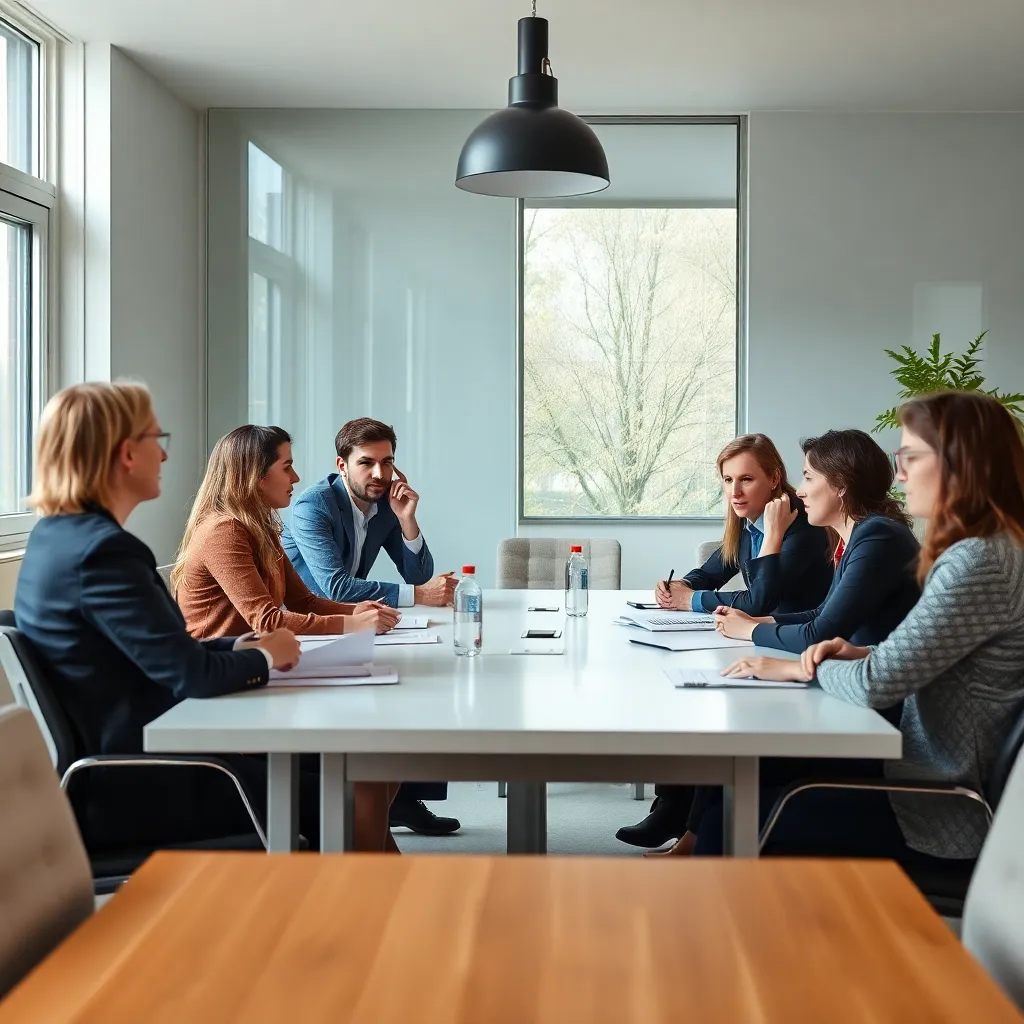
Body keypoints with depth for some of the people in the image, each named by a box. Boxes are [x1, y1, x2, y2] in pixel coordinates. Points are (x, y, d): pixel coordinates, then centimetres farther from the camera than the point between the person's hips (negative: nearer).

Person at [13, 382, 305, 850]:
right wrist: (263, 656, -4)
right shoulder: (103, 550, -22)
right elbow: (190, 673, -23)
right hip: (124, 788, -10)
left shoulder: (58, 535, 8)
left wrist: (241, 647, 6)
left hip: (107, 767, 10)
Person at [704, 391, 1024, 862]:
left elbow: (876, 684, -22)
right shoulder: (980, 552, 10)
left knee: (732, 822, -7)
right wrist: (860, 653, 1)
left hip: (939, 812, -10)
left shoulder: (981, 563, -22)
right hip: (931, 780, 10)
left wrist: (801, 667, -4)